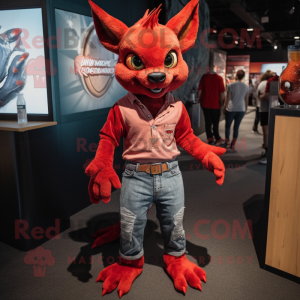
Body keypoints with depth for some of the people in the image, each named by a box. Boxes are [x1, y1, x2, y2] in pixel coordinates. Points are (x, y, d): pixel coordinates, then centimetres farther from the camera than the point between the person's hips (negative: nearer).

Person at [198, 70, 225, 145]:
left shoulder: (204, 77, -2)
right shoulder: (219, 78, -8)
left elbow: (199, 90, 0)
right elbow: (222, 93, -7)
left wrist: (199, 100, 11)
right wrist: (222, 102, 6)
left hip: (205, 104, 2)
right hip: (215, 104, -2)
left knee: (208, 122, 10)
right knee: (215, 123, 11)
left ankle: (210, 139, 10)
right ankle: (217, 138, 21)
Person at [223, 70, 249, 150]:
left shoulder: (231, 85, -8)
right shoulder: (246, 87, 2)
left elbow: (228, 99, -7)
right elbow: (246, 100, 7)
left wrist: (224, 108, 3)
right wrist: (245, 109, 19)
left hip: (231, 109, -3)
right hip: (241, 110, 3)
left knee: (227, 126, 13)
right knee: (236, 127, 9)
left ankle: (227, 143, 13)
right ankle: (233, 145, 13)